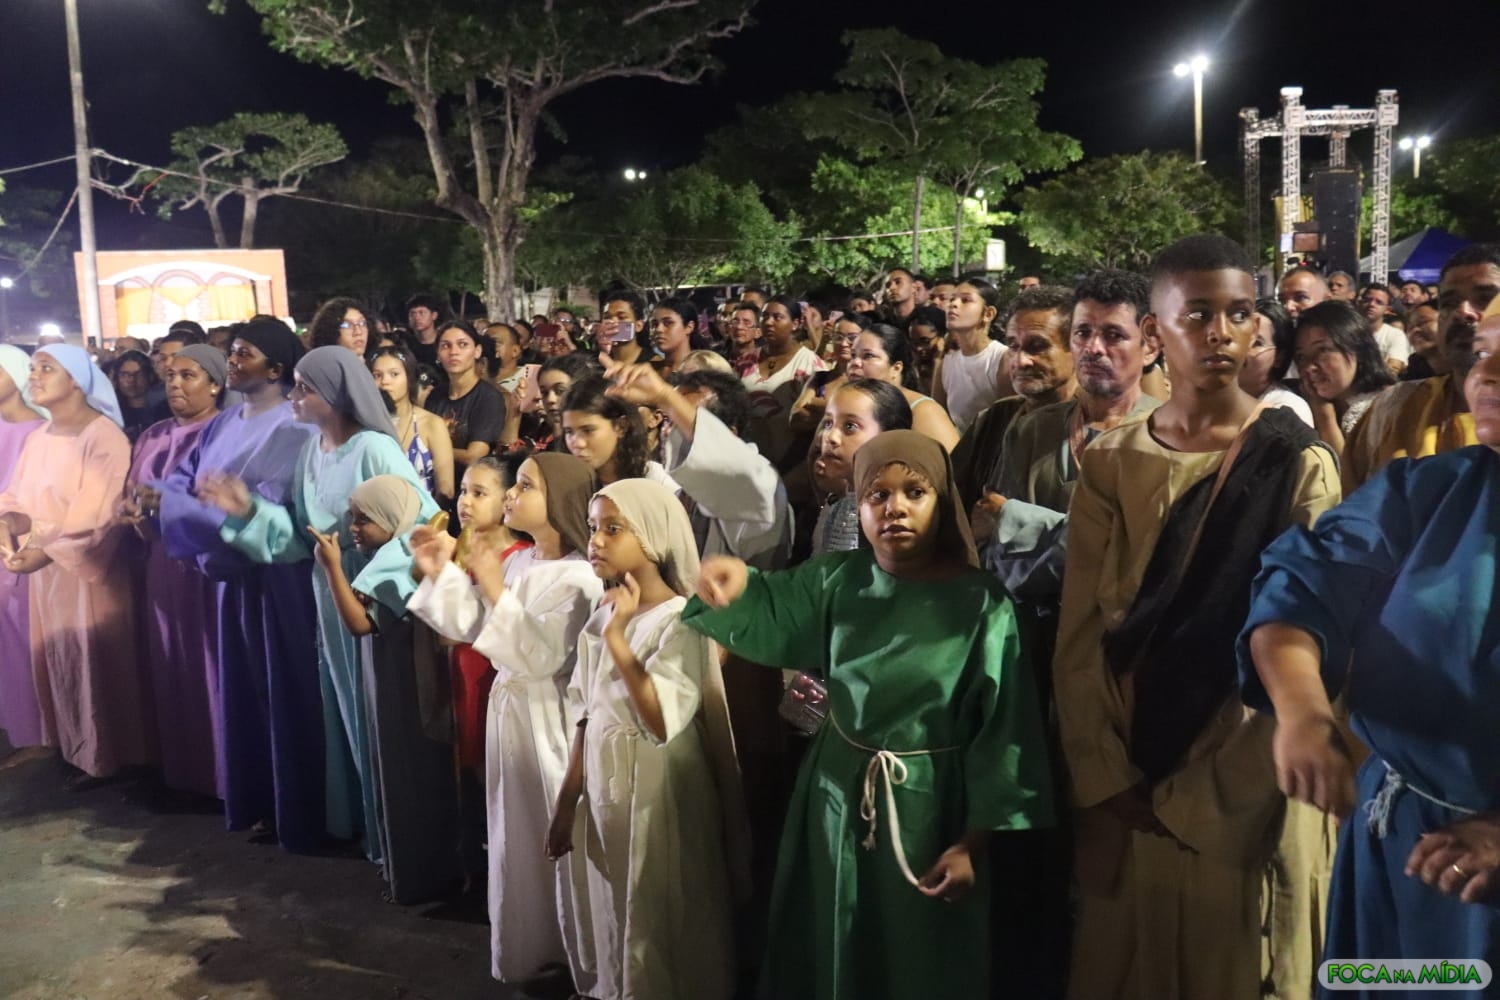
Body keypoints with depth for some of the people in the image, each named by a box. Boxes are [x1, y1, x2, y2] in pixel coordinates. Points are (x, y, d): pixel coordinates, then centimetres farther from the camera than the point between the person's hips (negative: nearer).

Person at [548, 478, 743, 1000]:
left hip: (656, 794, -7)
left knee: (659, 931, 6)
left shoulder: (679, 619, -16)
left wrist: (617, 636, -28)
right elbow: (585, 720, 10)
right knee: (610, 922, 18)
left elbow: (662, 722, -29)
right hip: (602, 793, 7)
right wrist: (566, 803, 11)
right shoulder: (600, 618, 5)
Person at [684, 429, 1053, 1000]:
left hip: (926, 808, -3)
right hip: (837, 800, 4)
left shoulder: (981, 604, -14)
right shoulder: (836, 581, -4)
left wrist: (973, 843, -12)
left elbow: (1001, 731, -12)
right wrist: (734, 585, -23)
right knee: (830, 954, 19)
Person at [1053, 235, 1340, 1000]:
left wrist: (1197, 799, -14)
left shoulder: (1298, 466, -5)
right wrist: (1109, 789, -11)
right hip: (1123, 802, 2)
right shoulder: (1108, 465, 2)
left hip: (1244, 806, -2)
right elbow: (1079, 640, -2)